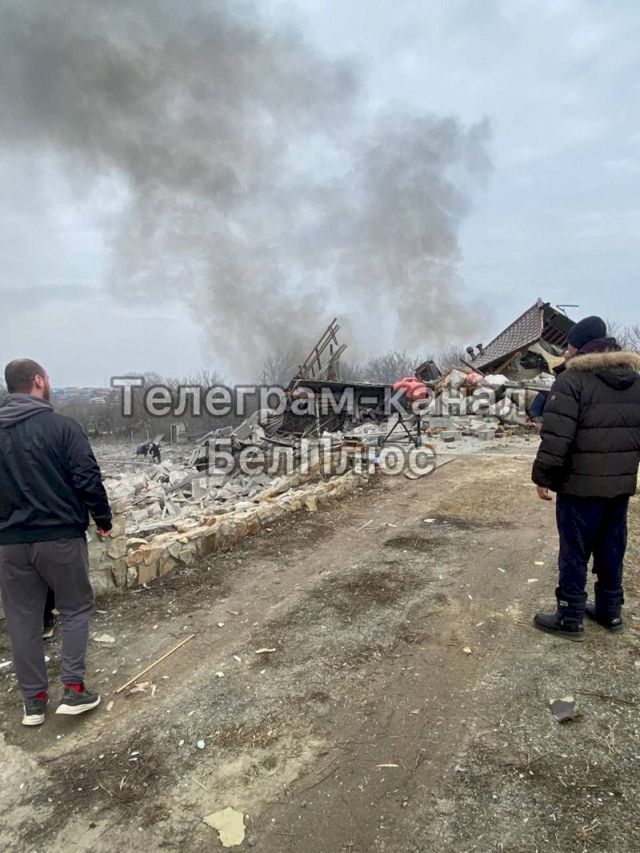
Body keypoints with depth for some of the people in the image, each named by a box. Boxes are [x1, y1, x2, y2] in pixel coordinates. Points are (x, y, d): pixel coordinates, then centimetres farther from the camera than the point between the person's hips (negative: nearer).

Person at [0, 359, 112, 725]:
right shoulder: (61, 426, -11)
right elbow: (88, 479, -14)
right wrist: (104, 519, 0)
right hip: (61, 536, -4)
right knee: (76, 609, 13)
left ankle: (34, 700, 21)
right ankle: (74, 689, 10)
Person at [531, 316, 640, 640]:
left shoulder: (572, 379, -14)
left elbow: (556, 436, -19)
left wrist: (542, 476, -11)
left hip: (581, 484, -7)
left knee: (575, 552, 2)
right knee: (611, 550, 18)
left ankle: (570, 619, 11)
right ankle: (610, 611, 30)